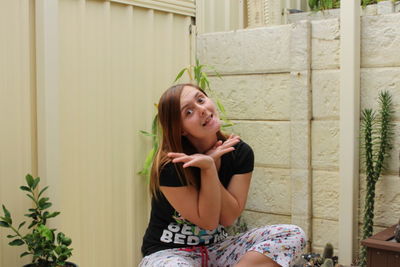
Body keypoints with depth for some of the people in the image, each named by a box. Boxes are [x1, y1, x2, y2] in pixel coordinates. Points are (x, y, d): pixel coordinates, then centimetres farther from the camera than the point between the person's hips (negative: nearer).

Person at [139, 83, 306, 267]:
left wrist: (208, 165, -21)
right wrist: (208, 168, -28)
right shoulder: (170, 167, -21)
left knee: (292, 234, -16)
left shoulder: (240, 152, -6)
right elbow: (208, 221, -16)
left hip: (217, 248, 5)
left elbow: (228, 218, -11)